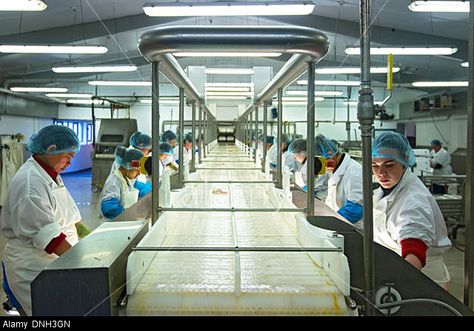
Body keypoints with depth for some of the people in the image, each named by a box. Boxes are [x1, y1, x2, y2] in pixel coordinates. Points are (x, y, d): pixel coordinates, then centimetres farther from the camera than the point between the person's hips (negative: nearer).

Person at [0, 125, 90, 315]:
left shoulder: (51, 175, 11)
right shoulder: (30, 183, -20)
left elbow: (68, 216, 19)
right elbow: (47, 235, -24)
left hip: (57, 261, 9)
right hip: (32, 269, -9)